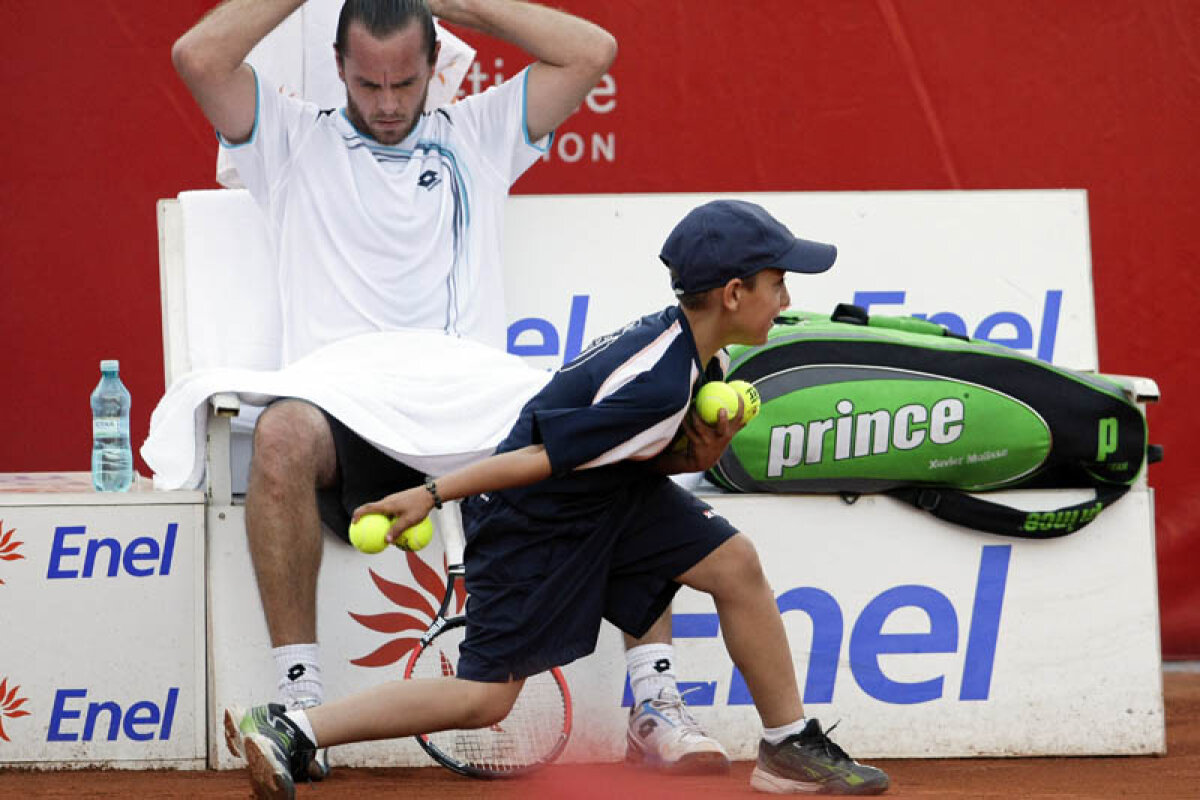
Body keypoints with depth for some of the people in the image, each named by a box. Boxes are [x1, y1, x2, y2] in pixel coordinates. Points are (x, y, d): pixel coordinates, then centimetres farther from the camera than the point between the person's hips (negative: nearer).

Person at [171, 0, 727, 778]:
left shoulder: (476, 138, 23)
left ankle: (657, 707, -21)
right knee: (282, 435, -38)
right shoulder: (296, 141, 17)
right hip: (344, 407, -2)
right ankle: (299, 704, -31)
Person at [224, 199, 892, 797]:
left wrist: (699, 454, -12)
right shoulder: (658, 386, -31)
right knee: (484, 698, -6)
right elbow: (542, 458, -26)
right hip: (534, 524, -9)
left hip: (610, 496, 9)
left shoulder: (682, 343, -3)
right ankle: (287, 732, -5)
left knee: (735, 564, 1)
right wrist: (431, 496, -19)